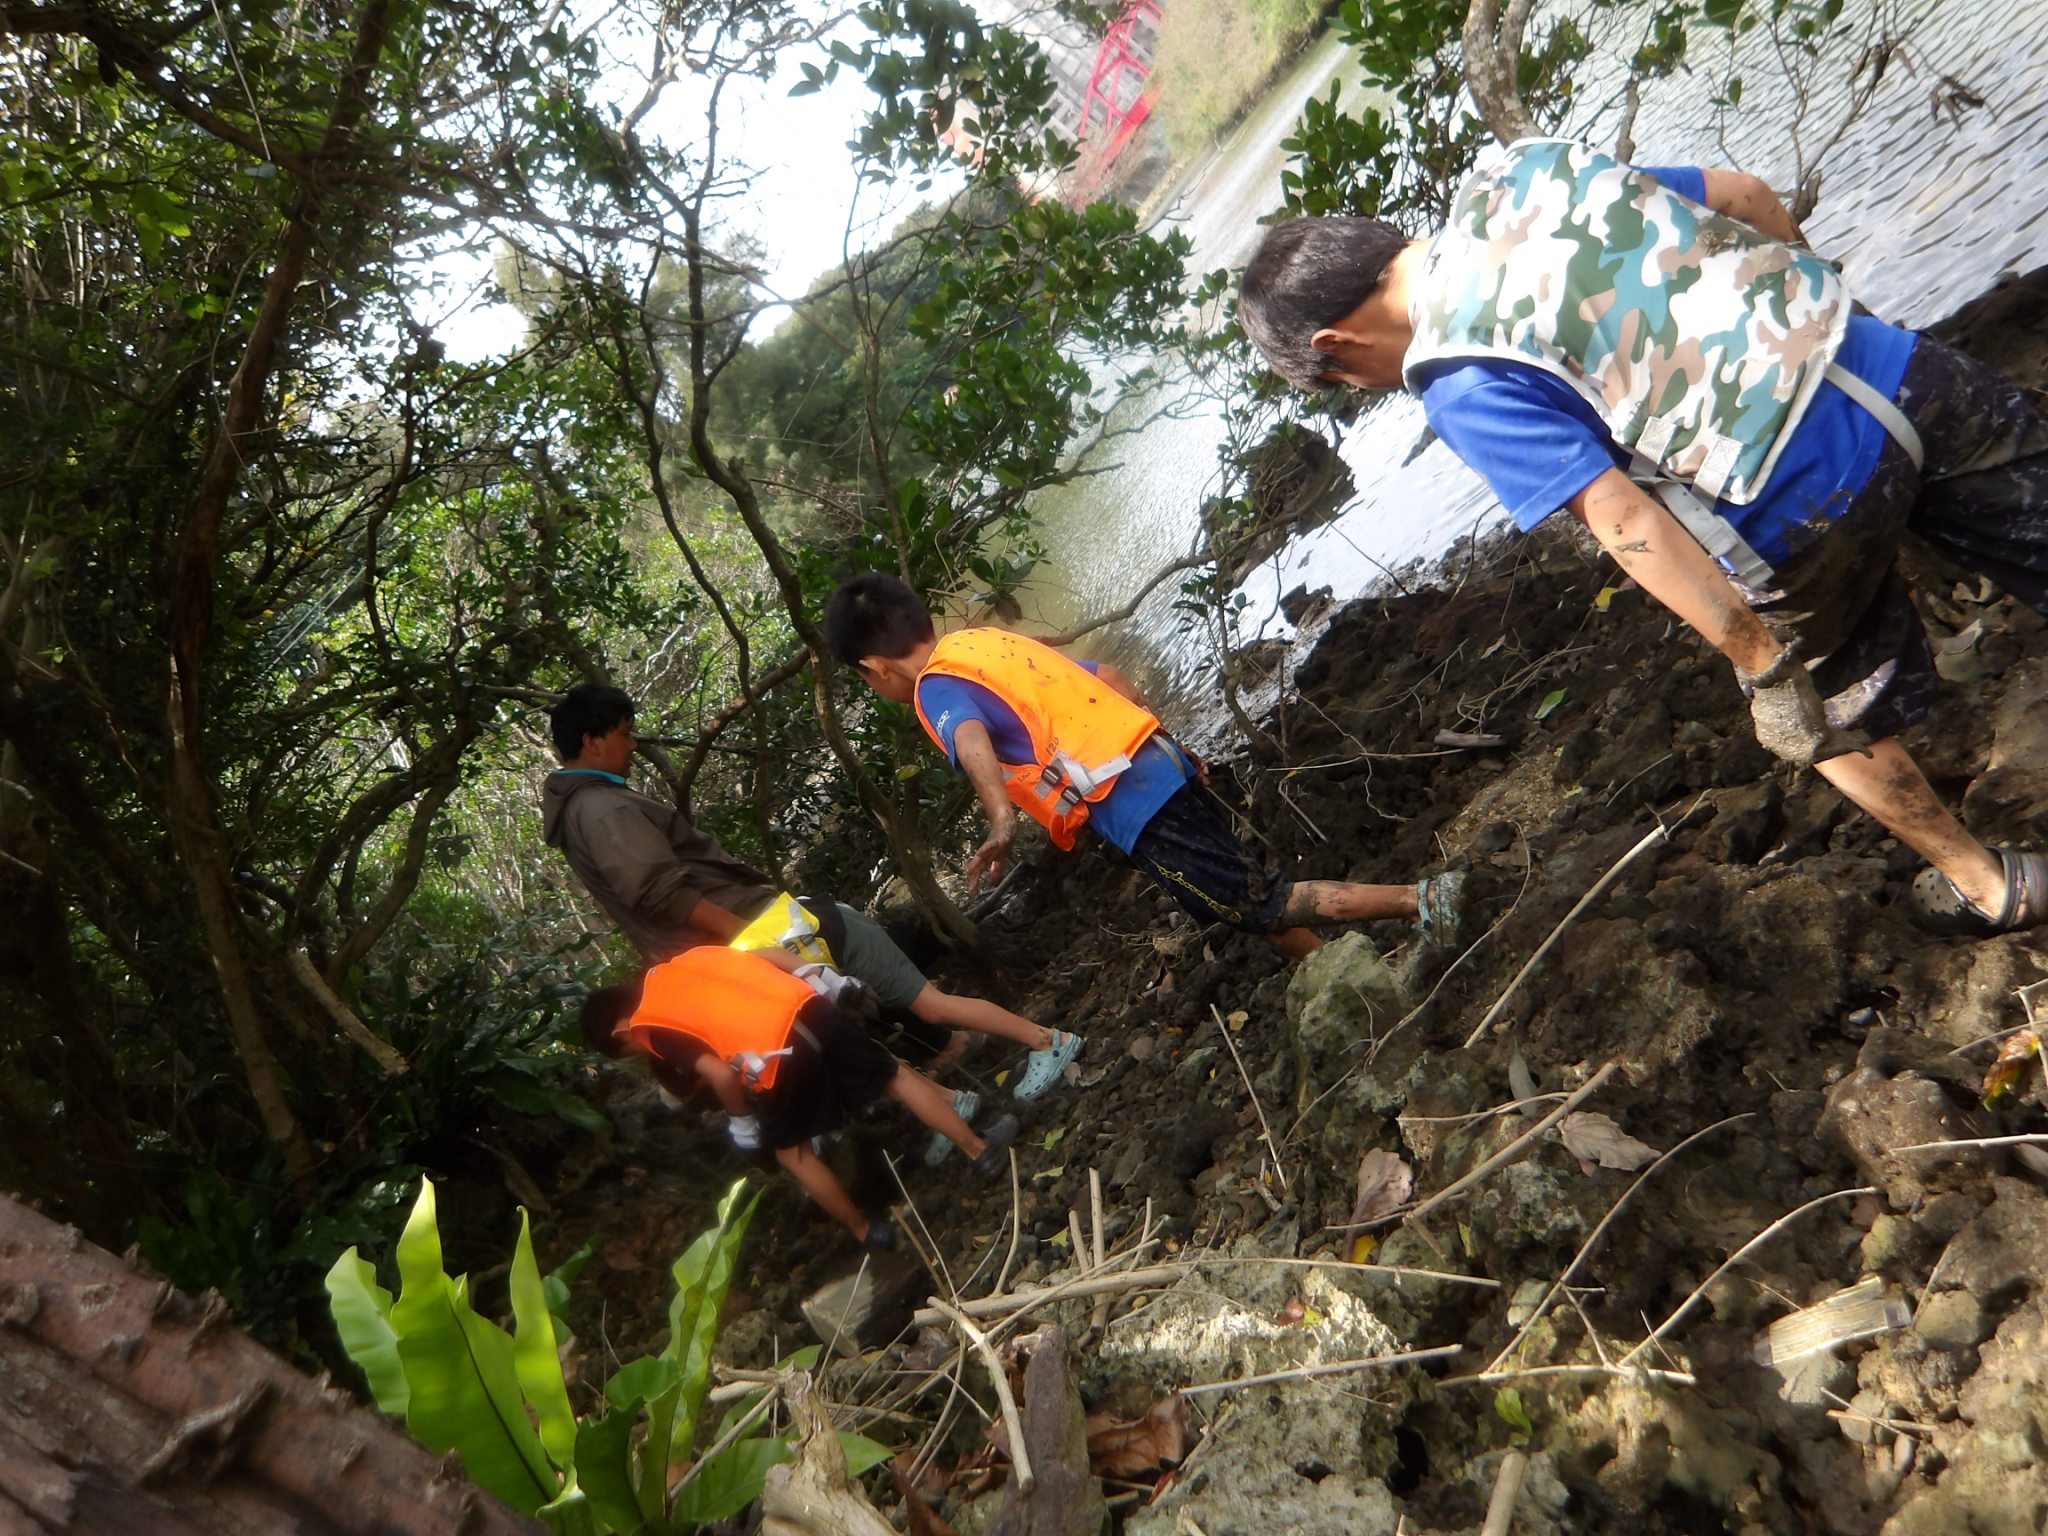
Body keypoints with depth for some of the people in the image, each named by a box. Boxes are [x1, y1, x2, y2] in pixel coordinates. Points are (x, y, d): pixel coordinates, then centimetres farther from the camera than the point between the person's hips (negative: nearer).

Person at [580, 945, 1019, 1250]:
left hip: (776, 1056, -5)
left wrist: (742, 1119, 14)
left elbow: (721, 1075, -3)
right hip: (807, 1008, 5)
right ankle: (978, 1149, 26)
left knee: (791, 1150, 21)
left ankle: (866, 1230, 31)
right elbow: (769, 959, 24)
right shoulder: (683, 963, 25)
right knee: (897, 1076, 21)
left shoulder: (652, 1031, 8)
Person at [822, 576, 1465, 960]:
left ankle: (1421, 899, -3)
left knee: (1263, 904, -1)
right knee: (1247, 893, 22)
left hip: (1129, 802, -8)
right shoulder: (988, 639, 19)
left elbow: (971, 741, -30)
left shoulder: (936, 688, -5)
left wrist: (1000, 827, -40)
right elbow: (1109, 677, 23)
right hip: (1159, 759, 9)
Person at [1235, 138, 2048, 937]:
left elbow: (1627, 521, -21)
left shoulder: (1461, 383, -15)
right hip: (1904, 369, 5)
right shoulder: (1529, 167, 5)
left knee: (1825, 716, 22)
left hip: (1804, 504, -5)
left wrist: (1757, 658, -13)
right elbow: (1748, 198, 13)